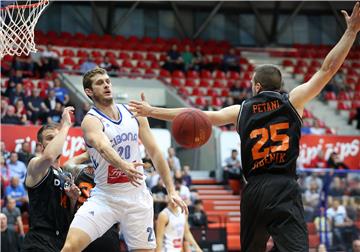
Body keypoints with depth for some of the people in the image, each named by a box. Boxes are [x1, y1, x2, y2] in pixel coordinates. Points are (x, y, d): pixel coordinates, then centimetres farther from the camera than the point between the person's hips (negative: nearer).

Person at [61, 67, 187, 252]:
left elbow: (154, 152, 10)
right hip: (104, 197, -4)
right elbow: (103, 147, -34)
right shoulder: (91, 120, -12)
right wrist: (123, 166, -54)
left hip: (137, 197, 4)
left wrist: (171, 190, 5)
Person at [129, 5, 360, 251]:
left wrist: (151, 111, 19)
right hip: (284, 189, -3)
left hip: (254, 190, 3)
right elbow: (328, 69, 2)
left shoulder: (241, 111, 11)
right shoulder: (292, 100, 5)